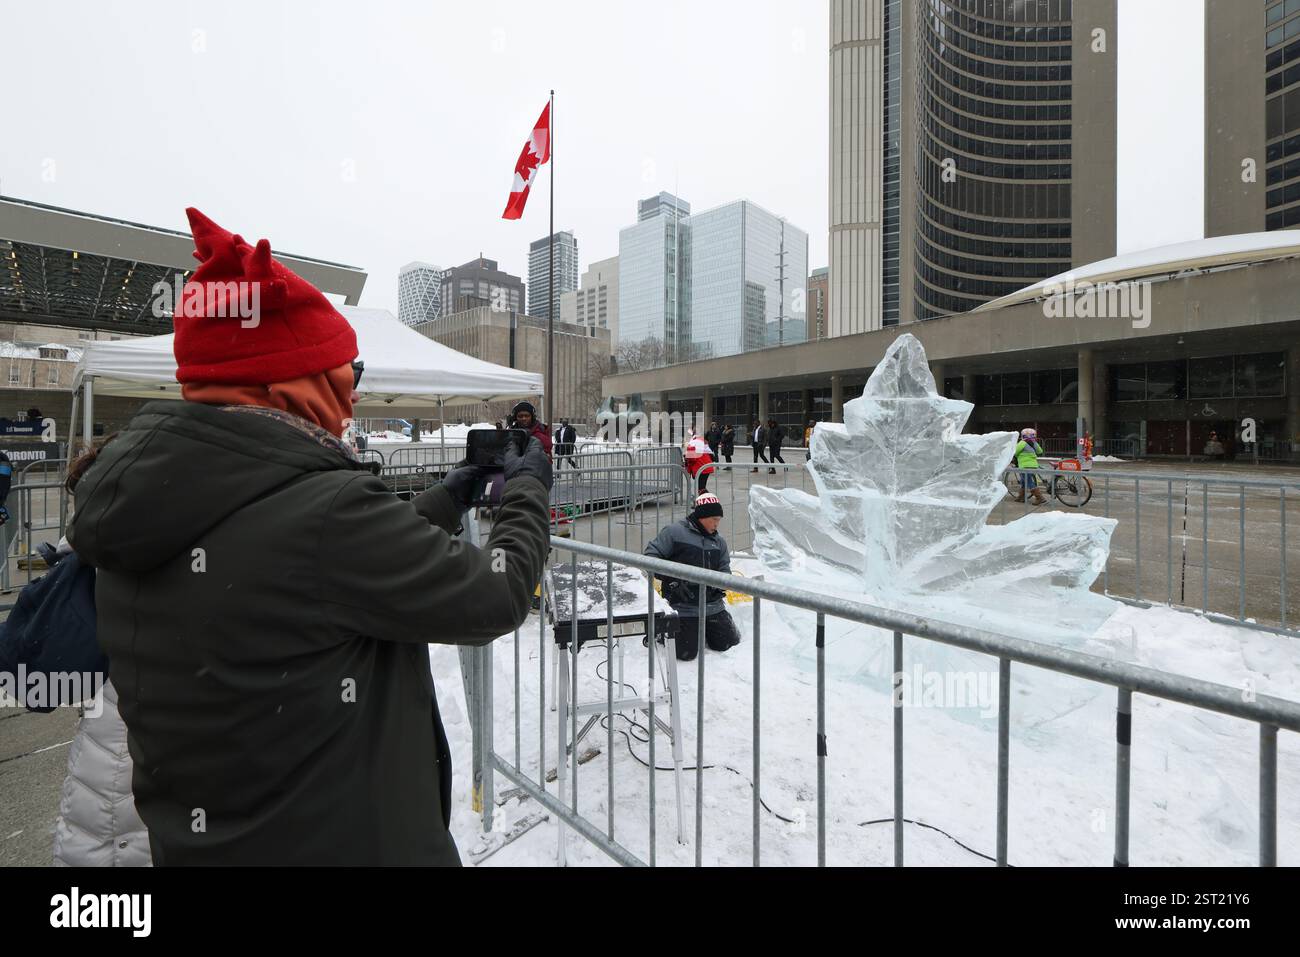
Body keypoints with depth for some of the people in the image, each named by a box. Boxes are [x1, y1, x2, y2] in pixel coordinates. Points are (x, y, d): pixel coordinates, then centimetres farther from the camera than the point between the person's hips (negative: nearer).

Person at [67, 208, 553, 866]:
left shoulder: (142, 499, -4)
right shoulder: (325, 510, -31)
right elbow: (494, 597, -19)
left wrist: (449, 498, 9)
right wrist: (527, 491, -4)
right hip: (350, 845, -7)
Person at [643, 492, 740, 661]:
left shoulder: (719, 542, 12)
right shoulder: (673, 532, -8)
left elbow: (724, 570, 12)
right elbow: (651, 556, -12)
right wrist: (673, 580, -20)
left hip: (713, 607, 6)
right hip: (682, 607, -6)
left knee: (730, 643, 7)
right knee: (686, 653, -8)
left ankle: (700, 631, 33)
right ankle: (666, 630, 22)